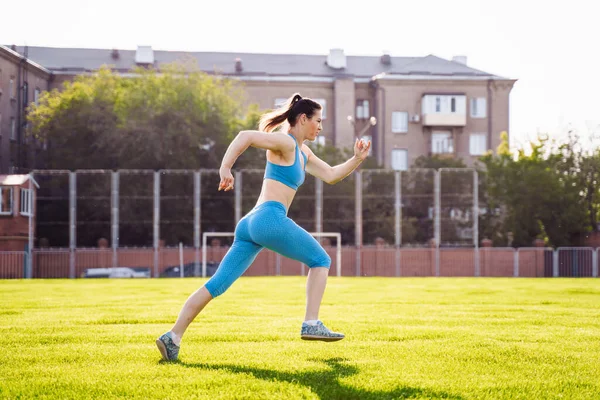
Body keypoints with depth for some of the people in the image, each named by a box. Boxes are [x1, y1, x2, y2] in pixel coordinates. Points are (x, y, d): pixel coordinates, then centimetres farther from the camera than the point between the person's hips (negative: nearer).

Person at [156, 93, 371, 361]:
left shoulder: (303, 153, 26)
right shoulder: (285, 142, -3)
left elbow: (331, 176, 31)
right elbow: (245, 136, -16)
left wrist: (357, 160, 18)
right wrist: (225, 169, -25)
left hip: (250, 224, 9)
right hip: (270, 218, -9)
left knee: (218, 284, 1)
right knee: (321, 260, 7)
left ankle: (173, 337, -5)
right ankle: (311, 324, 1)